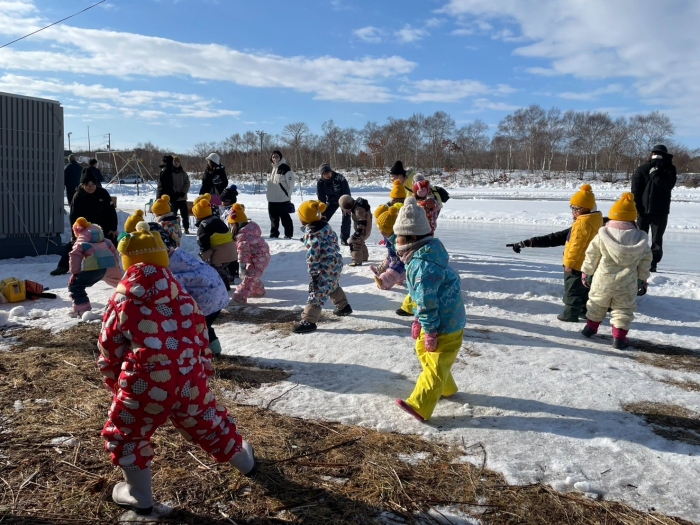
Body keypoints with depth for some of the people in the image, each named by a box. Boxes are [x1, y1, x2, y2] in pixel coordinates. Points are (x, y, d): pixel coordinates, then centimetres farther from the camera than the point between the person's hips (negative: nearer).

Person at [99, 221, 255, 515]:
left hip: (146, 381, -4)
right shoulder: (180, 294, 10)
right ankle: (243, 460, 48)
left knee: (125, 434, 22)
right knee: (206, 421, 27)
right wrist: (202, 372, 29)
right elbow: (200, 334, 17)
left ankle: (139, 496, 32)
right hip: (190, 377, 4)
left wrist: (115, 384, 22)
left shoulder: (122, 299, 2)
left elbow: (110, 350, 7)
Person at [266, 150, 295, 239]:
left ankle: (288, 234, 7)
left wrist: (288, 195, -11)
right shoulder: (272, 169, 14)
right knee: (273, 218, 12)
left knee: (285, 217, -1)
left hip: (282, 199, -7)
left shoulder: (285, 168, -9)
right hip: (272, 199, 7)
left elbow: (291, 182, -11)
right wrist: (269, 194, 15)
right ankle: (274, 233, 20)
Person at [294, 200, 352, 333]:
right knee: (333, 285, 31)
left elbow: (313, 255, -21)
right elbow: (335, 240, 19)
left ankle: (309, 321, -14)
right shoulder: (326, 225, 8)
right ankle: (344, 306, 47)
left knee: (317, 292, -11)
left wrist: (313, 274, -18)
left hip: (326, 267, -10)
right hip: (336, 262, 10)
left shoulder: (310, 233, -17)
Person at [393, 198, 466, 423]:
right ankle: (446, 388, 41)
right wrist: (419, 320, 15)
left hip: (444, 323, -11)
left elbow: (427, 301, -27)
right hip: (438, 318, 11)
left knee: (436, 364, -3)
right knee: (423, 350, 24)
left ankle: (420, 406, 3)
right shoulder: (423, 254, 6)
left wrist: (430, 331, -20)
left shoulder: (423, 264, -29)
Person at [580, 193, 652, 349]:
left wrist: (586, 272, 10)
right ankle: (619, 336, 5)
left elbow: (591, 255, -4)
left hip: (602, 280, 0)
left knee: (596, 303, 20)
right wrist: (642, 280, 15)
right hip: (626, 284, 0)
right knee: (623, 309, 10)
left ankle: (591, 326, 33)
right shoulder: (640, 239, -3)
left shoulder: (602, 235, -10)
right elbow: (645, 261, 4)